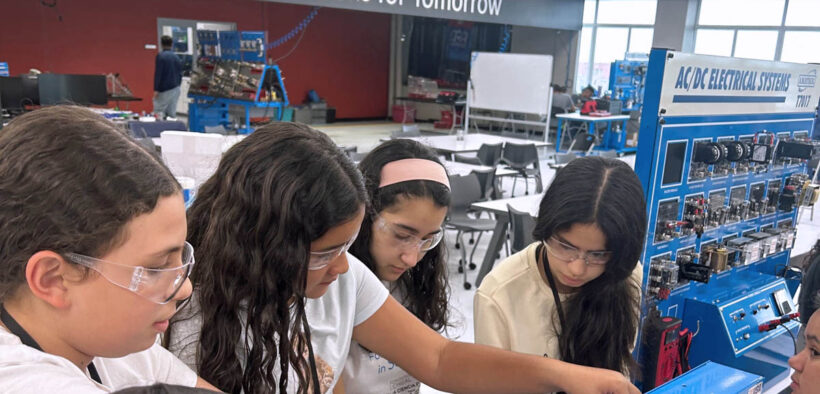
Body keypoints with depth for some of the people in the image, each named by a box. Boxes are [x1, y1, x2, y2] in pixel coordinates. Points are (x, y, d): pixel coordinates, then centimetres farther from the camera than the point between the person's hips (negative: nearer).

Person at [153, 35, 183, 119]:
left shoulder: (160, 56, -9)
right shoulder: (176, 57, 8)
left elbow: (157, 73, -13)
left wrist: (156, 89, -13)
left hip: (164, 90, -6)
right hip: (176, 89, 6)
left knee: (158, 112, -4)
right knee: (172, 113, 8)